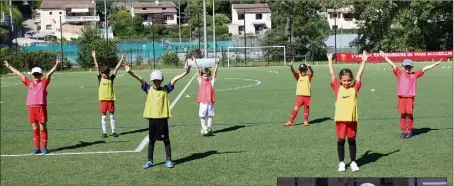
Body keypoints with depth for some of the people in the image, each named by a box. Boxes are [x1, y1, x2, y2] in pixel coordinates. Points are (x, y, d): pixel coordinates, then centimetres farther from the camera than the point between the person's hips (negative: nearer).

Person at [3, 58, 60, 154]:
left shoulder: (43, 82, 3)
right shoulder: (29, 83, 13)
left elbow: (50, 73, -9)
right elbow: (19, 74, 19)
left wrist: (56, 65, -21)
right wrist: (9, 66, 27)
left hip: (41, 108, -4)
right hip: (31, 108, 4)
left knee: (43, 128, 2)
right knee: (35, 129, 9)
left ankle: (44, 147, 10)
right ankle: (36, 148, 16)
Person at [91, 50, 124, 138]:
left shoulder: (111, 78, 3)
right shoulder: (100, 78, 1)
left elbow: (116, 68, 1)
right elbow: (97, 67, -4)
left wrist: (121, 59, -1)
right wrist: (94, 57, -8)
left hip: (111, 99, 1)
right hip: (103, 99, -1)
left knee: (112, 115, 7)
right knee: (103, 116, 5)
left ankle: (113, 131, 14)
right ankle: (104, 132, 11)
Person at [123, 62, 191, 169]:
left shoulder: (165, 89, 1)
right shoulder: (149, 89, 2)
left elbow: (174, 80, -8)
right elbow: (141, 80, -9)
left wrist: (185, 73, -19)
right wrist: (130, 72, -21)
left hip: (163, 118, -1)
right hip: (152, 118, 1)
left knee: (166, 140, 8)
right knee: (151, 140, 11)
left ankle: (168, 160, 18)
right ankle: (150, 161, 21)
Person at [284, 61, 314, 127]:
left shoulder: (308, 76, 2)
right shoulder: (298, 76, 4)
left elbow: (312, 73, -17)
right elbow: (293, 72, -12)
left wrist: (310, 67, -40)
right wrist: (291, 66, -33)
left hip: (307, 95, 0)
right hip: (299, 95, 0)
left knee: (306, 108, 9)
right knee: (296, 108, -3)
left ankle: (306, 121, 24)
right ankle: (290, 121, -1)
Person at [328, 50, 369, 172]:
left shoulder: (355, 88, 2)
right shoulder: (337, 88, 0)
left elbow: (359, 74, 1)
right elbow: (332, 74, 0)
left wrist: (364, 61, -2)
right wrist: (330, 60, -1)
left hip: (352, 118, 1)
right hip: (340, 118, -1)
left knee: (352, 140, 11)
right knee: (341, 140, 8)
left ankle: (353, 162, 22)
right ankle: (341, 162, 20)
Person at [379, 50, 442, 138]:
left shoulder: (415, 74, 9)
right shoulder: (400, 73, 8)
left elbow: (424, 68, 9)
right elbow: (392, 64, 5)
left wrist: (436, 64, 10)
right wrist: (385, 57, 3)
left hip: (410, 97, -1)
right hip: (401, 97, 1)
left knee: (409, 114, -3)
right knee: (403, 114, 4)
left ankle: (409, 131, 8)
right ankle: (403, 131, 11)